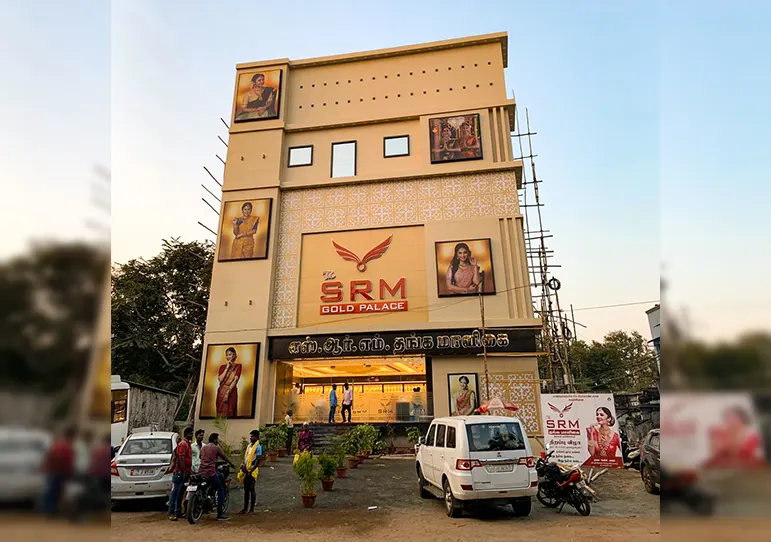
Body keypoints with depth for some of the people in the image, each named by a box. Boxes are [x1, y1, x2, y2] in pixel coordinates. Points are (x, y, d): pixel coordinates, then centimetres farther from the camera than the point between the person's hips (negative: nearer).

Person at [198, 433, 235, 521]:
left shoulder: (203, 448, 16)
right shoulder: (216, 448, -2)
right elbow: (224, 457, 8)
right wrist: (231, 464, 25)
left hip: (201, 472, 7)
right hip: (211, 472, -7)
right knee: (221, 489, 1)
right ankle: (220, 514, -4)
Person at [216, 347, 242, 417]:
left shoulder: (238, 366, 1)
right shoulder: (222, 367, 10)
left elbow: (235, 380, -8)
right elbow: (220, 379, -4)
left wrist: (227, 392, -16)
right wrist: (227, 368, -6)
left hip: (231, 392, -3)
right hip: (221, 392, 3)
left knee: (229, 413, -5)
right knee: (220, 413, 1)